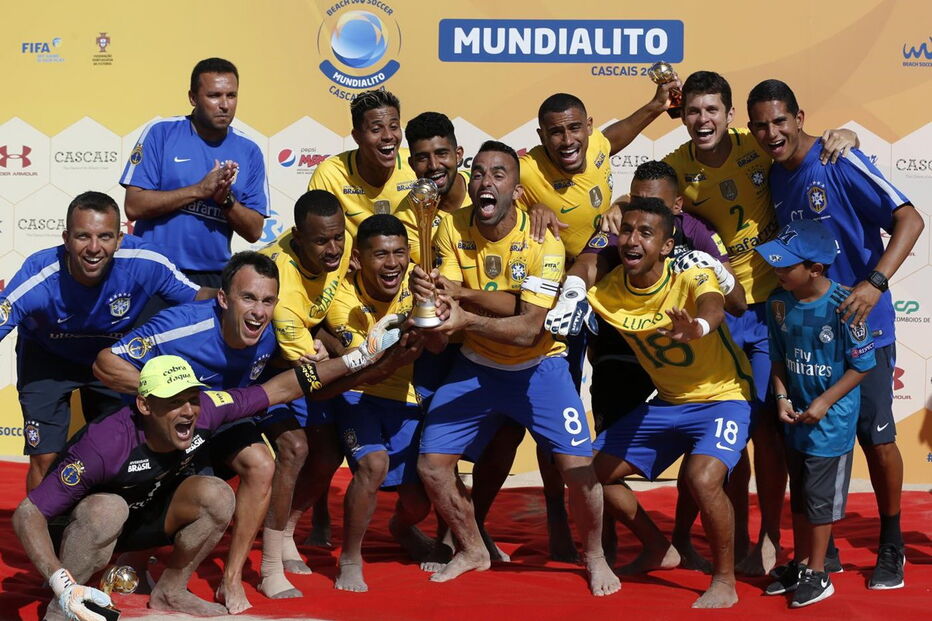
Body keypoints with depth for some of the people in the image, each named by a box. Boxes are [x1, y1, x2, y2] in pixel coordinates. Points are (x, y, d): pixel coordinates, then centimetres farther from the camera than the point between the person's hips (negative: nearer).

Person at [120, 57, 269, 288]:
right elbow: (133, 206, -8)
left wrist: (226, 199, -13)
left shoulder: (249, 151, 6)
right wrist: (200, 190, -14)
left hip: (214, 277, 2)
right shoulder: (160, 133, -1)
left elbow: (254, 231, 6)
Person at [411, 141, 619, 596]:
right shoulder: (453, 229, -13)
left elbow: (529, 329, -30)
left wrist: (467, 319, -45)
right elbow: (447, 296, -17)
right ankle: (473, 550, 24)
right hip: (475, 366, 4)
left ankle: (594, 557, 15)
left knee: (579, 468, -14)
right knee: (431, 465, -2)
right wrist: (426, 290, -41)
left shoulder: (542, 242, -24)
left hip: (538, 366, -3)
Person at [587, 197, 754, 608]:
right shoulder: (607, 290, -11)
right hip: (667, 402, 7)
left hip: (722, 397, -6)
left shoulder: (690, 275, -25)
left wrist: (698, 326, -72)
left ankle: (725, 581, -9)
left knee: (703, 477, -31)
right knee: (592, 469, 5)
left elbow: (713, 305, -48)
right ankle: (658, 550, 26)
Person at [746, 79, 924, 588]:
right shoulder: (775, 177, 6)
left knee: (876, 439, 1)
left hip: (861, 326, -6)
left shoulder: (838, 162, -15)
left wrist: (875, 283, -33)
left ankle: (891, 547, 18)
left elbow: (909, 219, -21)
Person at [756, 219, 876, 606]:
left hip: (832, 419, -6)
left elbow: (863, 364, -14)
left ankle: (817, 574, 16)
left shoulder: (841, 305, -22)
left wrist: (824, 403, -16)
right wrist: (782, 397, -5)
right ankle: (799, 566, 31)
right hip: (797, 416, 6)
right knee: (799, 496, 17)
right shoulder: (779, 302, -5)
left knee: (821, 498, 2)